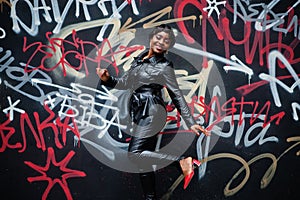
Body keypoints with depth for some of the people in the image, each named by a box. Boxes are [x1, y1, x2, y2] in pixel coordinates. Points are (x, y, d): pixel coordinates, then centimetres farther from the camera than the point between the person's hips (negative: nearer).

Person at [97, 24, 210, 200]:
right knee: (144, 158, 8)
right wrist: (108, 79, -2)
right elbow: (125, 83, 17)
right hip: (141, 113, 7)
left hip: (152, 112, -7)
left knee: (135, 153, -19)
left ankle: (183, 160, -16)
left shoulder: (164, 66, -5)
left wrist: (191, 122, -7)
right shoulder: (139, 60, 14)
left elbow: (177, 95, -5)